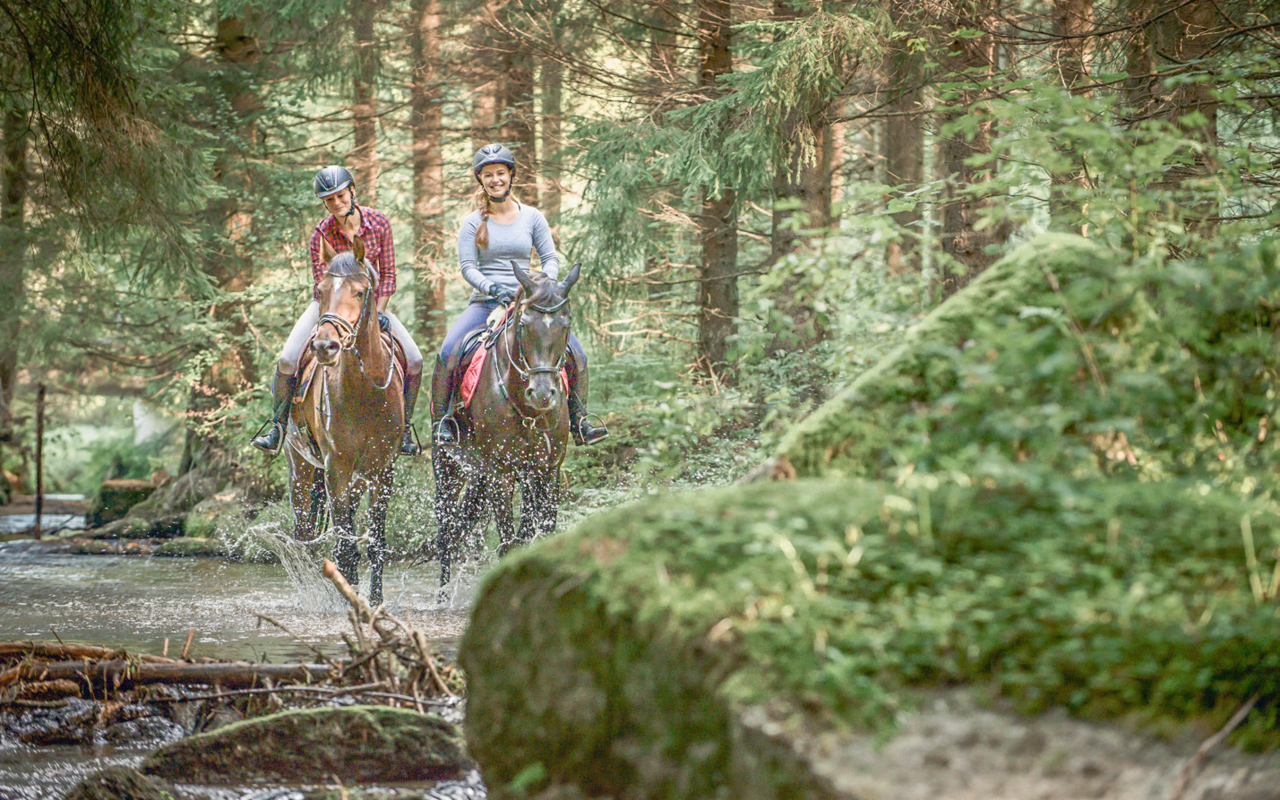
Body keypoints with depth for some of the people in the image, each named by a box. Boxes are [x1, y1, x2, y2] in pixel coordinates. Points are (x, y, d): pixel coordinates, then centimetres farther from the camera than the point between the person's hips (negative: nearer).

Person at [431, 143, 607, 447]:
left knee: (576, 354, -15)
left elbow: (551, 259, 7)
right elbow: (467, 267, -3)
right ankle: (441, 419, -9)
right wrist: (493, 288, -21)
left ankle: (579, 421, 0)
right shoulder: (473, 223, 3)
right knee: (447, 354, -26)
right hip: (485, 303, -1)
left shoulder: (532, 217, 8)